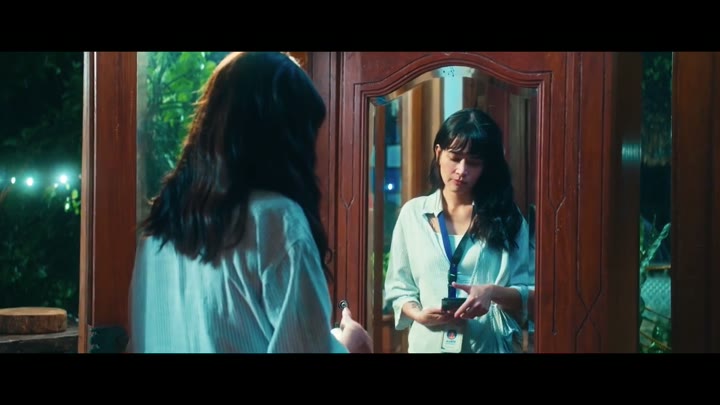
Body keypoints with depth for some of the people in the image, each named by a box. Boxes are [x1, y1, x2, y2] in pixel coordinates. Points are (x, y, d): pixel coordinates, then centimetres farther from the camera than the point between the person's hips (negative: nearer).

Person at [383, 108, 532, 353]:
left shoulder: (507, 217, 2)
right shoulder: (413, 213, 3)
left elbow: (528, 296, -1)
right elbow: (397, 288, 4)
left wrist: (493, 293, -19)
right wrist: (418, 313, -14)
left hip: (490, 345, 0)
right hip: (430, 343, 0)